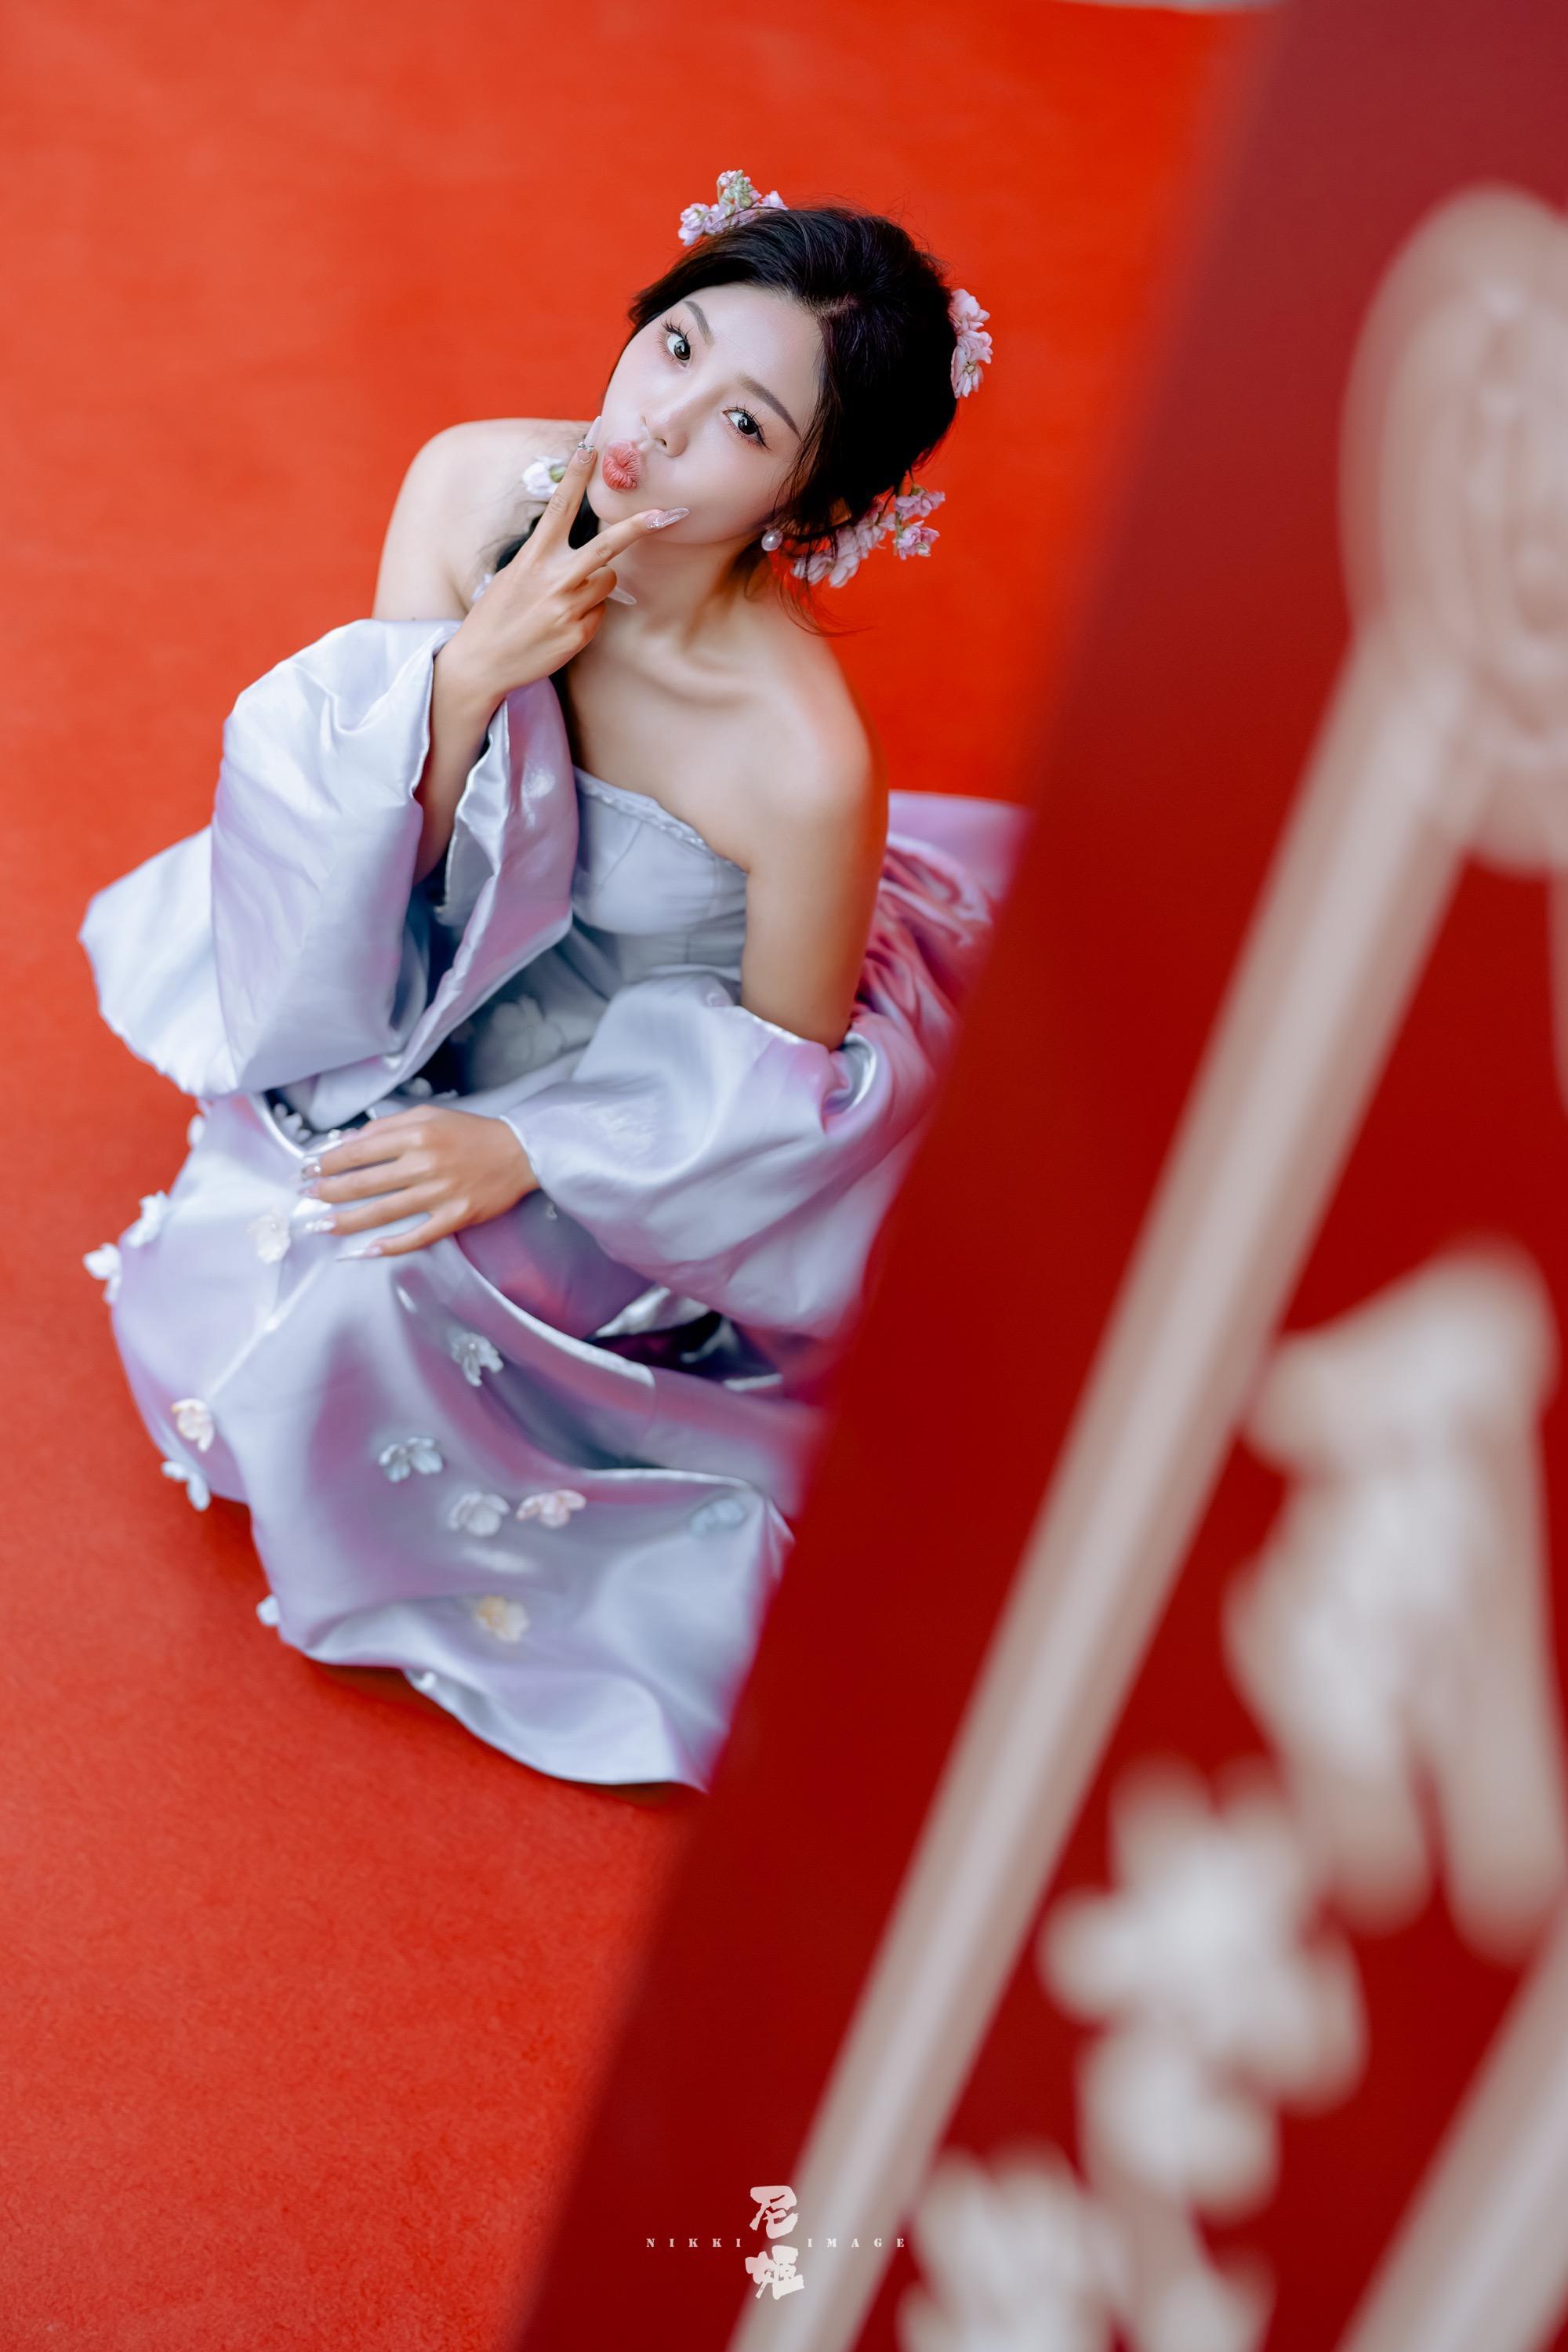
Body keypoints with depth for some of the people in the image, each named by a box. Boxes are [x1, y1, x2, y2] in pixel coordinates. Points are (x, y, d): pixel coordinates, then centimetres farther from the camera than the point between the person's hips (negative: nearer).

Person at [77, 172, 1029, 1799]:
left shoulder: (802, 762, -35)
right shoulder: (473, 484, -20)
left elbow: (789, 1071, -17)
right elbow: (368, 852, -15)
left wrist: (525, 1153, -24)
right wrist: (471, 666, -34)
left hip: (645, 1123, -5)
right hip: (425, 1004, 5)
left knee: (356, 1279, -22)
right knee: (241, 1225, -8)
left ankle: (427, 1561, 11)